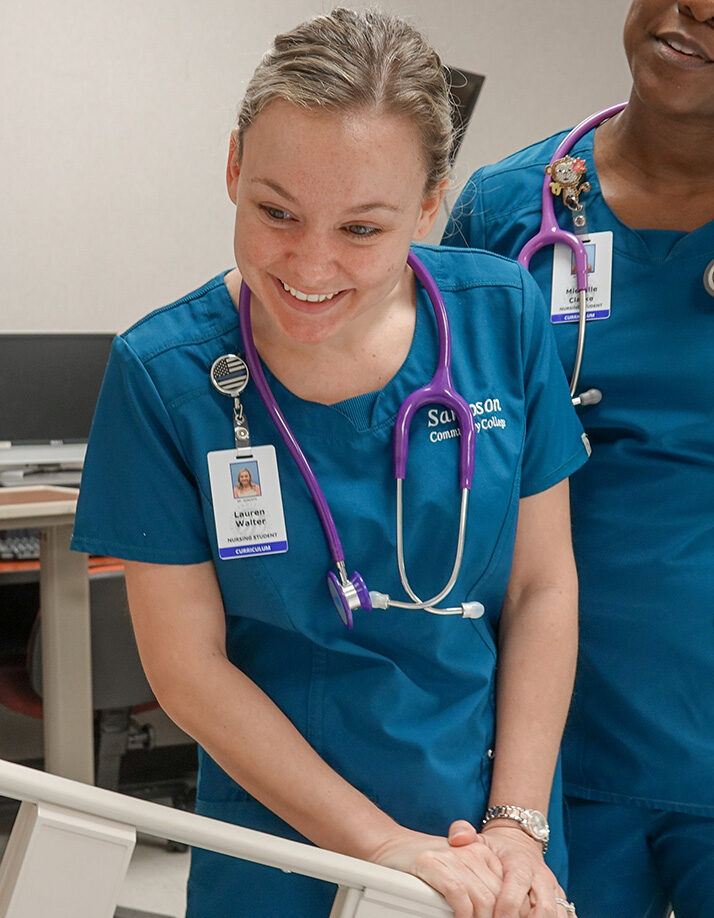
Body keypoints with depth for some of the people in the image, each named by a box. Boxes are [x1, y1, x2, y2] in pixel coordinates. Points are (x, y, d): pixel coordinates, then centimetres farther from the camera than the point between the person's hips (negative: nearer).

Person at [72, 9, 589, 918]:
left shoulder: (502, 315, -10)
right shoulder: (163, 373, -15)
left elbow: (543, 588, -3)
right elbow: (186, 663, -12)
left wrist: (515, 828, -10)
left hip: (496, 823, 2)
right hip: (284, 843, -2)